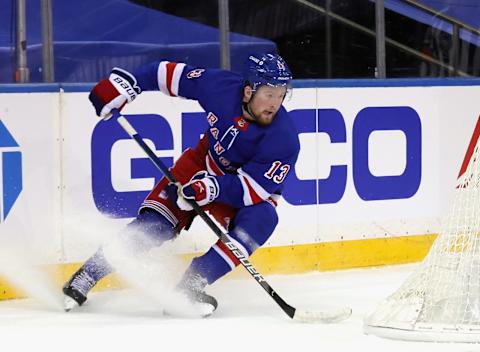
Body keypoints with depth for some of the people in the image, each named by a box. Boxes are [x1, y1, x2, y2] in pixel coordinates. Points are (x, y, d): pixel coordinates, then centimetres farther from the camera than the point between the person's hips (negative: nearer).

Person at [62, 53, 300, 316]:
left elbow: (254, 188, -31)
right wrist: (123, 84, -15)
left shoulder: (284, 139, -30)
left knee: (261, 220, -32)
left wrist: (213, 187, -47)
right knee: (154, 224, -15)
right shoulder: (221, 86, -24)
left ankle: (189, 288, -31)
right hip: (201, 166, 1)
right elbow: (172, 74, -10)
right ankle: (83, 279, -4)